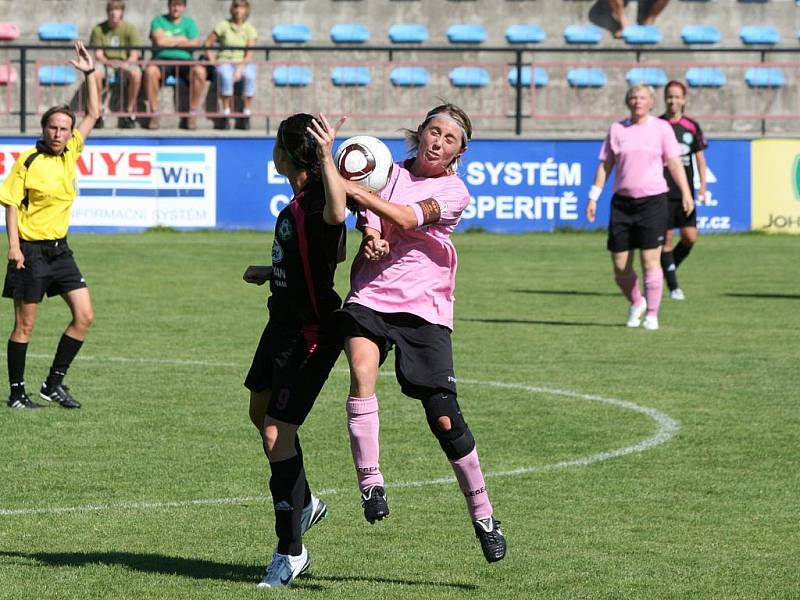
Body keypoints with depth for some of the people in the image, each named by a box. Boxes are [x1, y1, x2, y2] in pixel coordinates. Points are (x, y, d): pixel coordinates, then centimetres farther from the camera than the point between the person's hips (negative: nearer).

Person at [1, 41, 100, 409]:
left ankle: (54, 384, 10)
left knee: (84, 316, 0)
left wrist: (90, 73, 3)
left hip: (59, 248, 6)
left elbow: (93, 114, 11)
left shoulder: (71, 153, 6)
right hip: (31, 250, -6)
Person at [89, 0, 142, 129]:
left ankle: (130, 112, -23)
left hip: (125, 63, 0)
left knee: (136, 73, -35)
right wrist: (110, 63, -25)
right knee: (95, 73, -36)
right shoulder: (98, 29, -1)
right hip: (105, 63, 0)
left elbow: (134, 55, -4)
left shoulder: (129, 29, 0)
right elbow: (98, 55, -4)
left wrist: (126, 64, -26)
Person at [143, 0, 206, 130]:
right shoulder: (158, 21, 12)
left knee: (199, 71, -32)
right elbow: (159, 40, -7)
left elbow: (195, 44, 1)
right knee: (150, 70, -37)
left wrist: (170, 41, -3)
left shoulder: (189, 23, 17)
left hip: (184, 60, 1)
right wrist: (182, 39, 2)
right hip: (162, 59, -1)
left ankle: (192, 114, -21)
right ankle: (154, 113, -27)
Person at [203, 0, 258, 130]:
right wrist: (213, 62, -6)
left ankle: (246, 117, -31)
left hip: (243, 64, 1)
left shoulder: (250, 29, 4)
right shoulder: (224, 25, 2)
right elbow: (207, 44, 6)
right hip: (224, 62, -1)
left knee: (249, 76, -35)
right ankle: (226, 114, -32)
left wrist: (240, 69, -19)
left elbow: (249, 55, -4)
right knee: (226, 76, -38)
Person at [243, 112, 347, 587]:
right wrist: (271, 272, 24)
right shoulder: (300, 200, 6)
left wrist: (327, 156, -52)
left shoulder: (316, 205, -25)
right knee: (261, 413, 26)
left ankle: (291, 551, -1)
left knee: (277, 432, -10)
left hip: (310, 333, -11)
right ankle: (304, 503, 45)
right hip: (285, 324, 11)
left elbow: (337, 214, -52)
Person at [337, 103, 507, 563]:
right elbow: (371, 223, 11)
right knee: (362, 373, -28)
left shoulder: (454, 192, 1)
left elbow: (407, 219, -15)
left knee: (444, 416, -5)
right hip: (371, 296, 2)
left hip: (424, 308, -2)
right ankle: (370, 482, -22)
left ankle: (483, 515, 10)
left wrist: (353, 191, -20)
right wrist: (372, 238, -13)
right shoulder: (390, 173, 12)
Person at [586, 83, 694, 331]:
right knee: (620, 266, 2)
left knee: (650, 261, -7)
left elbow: (674, 162, 0)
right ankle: (636, 303, 28)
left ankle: (652, 315, 2)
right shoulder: (617, 129, 9)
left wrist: (686, 193, -10)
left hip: (653, 200, -2)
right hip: (622, 202, 2)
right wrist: (593, 197, 6)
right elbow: (604, 165, 11)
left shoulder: (661, 128, 3)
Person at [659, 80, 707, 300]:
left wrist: (702, 188, 4)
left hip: (685, 192, 2)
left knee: (690, 237, -5)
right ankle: (673, 286, 5)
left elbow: (700, 158, 11)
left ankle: (670, 268, 21)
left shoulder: (692, 127, 5)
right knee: (666, 239, -3)